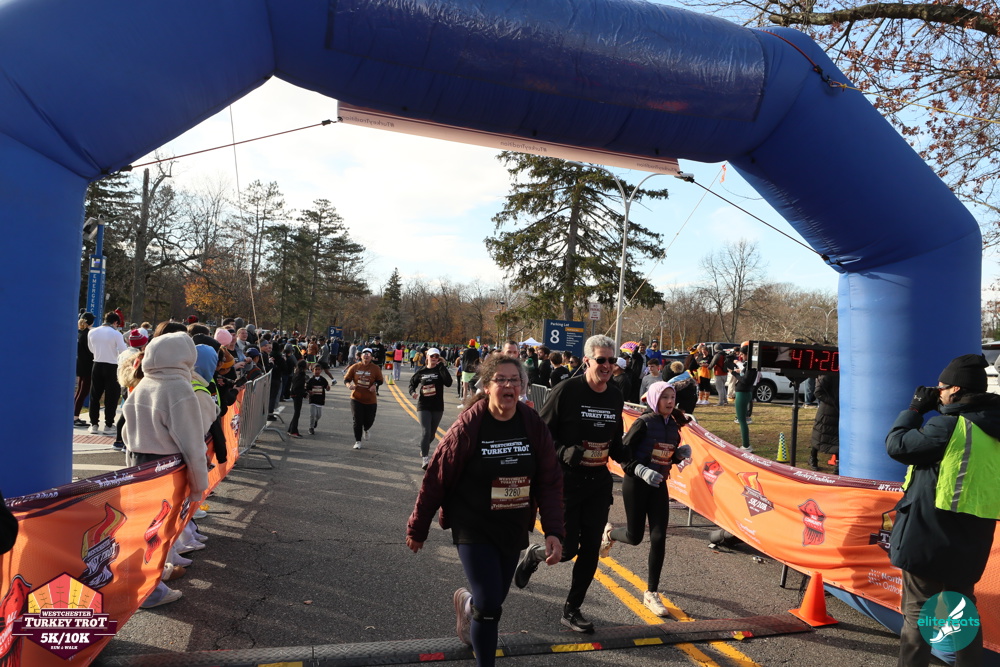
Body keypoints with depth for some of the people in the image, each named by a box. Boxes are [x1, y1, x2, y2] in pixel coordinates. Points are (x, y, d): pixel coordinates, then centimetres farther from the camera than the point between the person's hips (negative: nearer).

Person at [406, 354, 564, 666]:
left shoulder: (533, 425, -8)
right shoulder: (468, 427, -18)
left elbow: (550, 482, -5)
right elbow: (436, 479, -10)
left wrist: (554, 532, -13)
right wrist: (417, 529, -2)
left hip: (513, 529, 4)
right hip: (474, 527, -4)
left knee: (494, 600, 17)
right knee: (489, 604, -10)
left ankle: (467, 602, 54)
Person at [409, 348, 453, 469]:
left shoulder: (440, 370, -2)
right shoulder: (421, 372, 2)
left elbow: (448, 383, -19)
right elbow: (412, 382, 16)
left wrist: (442, 367, -20)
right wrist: (412, 392, -5)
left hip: (438, 407, 1)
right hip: (423, 406, -1)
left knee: (432, 433, 16)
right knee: (426, 432, -15)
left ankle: (424, 448, 44)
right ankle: (425, 459, -14)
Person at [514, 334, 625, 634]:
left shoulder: (615, 396, 6)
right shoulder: (567, 390, -14)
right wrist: (564, 452, -25)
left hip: (599, 482, 6)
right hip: (565, 481, -5)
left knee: (590, 550, 8)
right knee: (567, 549, -4)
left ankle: (572, 610, 26)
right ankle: (534, 554, 31)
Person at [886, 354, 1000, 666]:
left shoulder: (948, 425, -19)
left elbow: (897, 445, -12)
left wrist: (914, 409, 0)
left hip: (930, 535, -8)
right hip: (970, 540, 8)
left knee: (917, 611, 4)